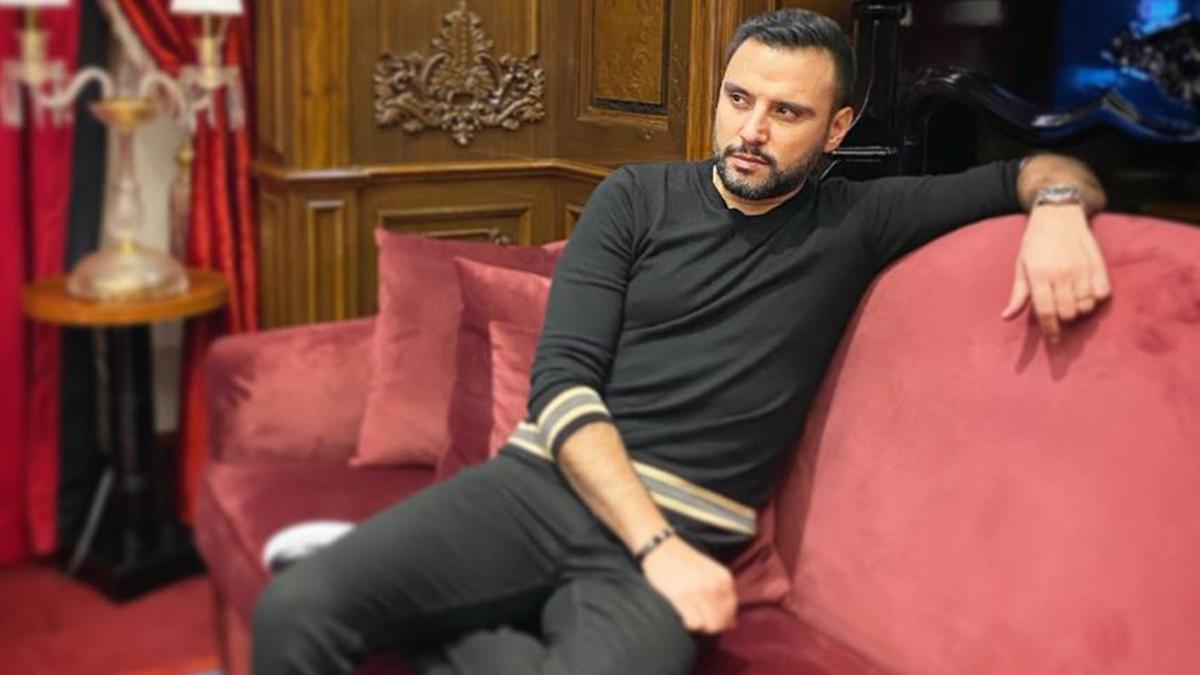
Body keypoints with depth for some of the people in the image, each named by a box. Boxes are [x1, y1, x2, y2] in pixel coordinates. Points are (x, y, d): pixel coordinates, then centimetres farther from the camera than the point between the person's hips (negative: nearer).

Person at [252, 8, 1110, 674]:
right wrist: (654, 543, -13)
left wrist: (1057, 206, -12)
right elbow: (562, 380, 0)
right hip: (544, 483, 0)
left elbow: (1039, 171, 15)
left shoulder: (854, 223, 10)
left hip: (683, 532, 0)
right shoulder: (637, 198, 9)